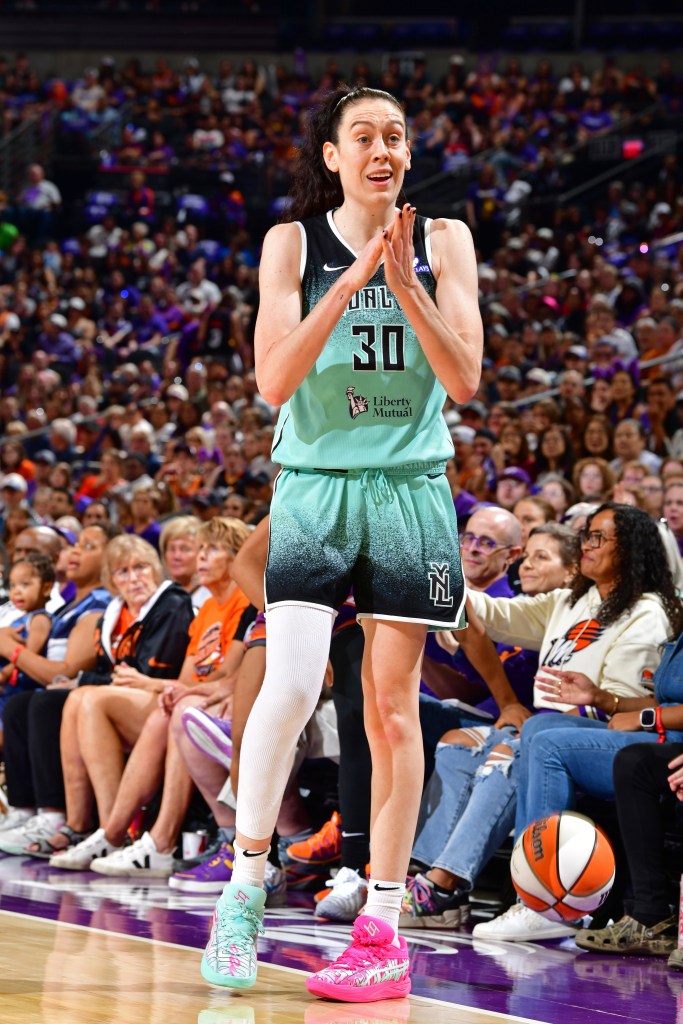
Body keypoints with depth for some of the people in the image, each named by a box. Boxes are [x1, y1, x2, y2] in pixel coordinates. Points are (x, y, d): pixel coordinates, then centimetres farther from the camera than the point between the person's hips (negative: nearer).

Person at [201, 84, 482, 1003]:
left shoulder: (443, 242, 3)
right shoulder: (294, 244, 1)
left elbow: (465, 381, -4)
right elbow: (274, 381, -10)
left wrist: (405, 284, -16)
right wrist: (351, 281, -19)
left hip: (411, 488, 1)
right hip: (315, 486, -1)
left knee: (393, 707, 2)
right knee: (291, 685, -18)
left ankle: (383, 929, 6)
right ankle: (245, 889, 0)